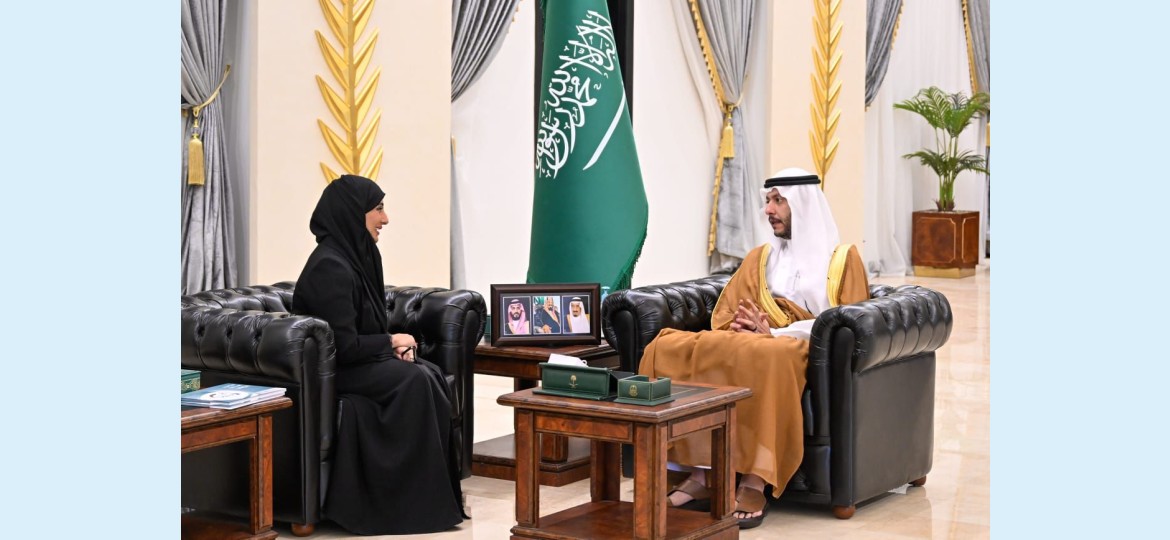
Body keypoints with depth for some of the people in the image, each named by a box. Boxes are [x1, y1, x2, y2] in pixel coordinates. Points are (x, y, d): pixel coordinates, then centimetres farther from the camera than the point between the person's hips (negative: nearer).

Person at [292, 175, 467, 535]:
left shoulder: (357, 254, 8)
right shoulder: (330, 266, -21)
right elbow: (344, 345, -24)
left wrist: (392, 344, -4)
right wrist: (391, 342, -10)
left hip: (359, 359, 9)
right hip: (329, 369, -9)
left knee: (431, 373, -12)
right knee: (414, 380, -24)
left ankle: (440, 490, -10)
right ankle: (420, 503, -15)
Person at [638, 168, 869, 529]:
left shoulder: (842, 258, 11)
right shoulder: (759, 257, 25)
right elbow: (723, 315, 19)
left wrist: (775, 333, -14)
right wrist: (740, 328, -7)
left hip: (808, 354, -5)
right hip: (746, 343, 5)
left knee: (763, 356, -42)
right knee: (667, 348, -24)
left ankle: (754, 485, -40)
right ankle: (700, 474, -30)